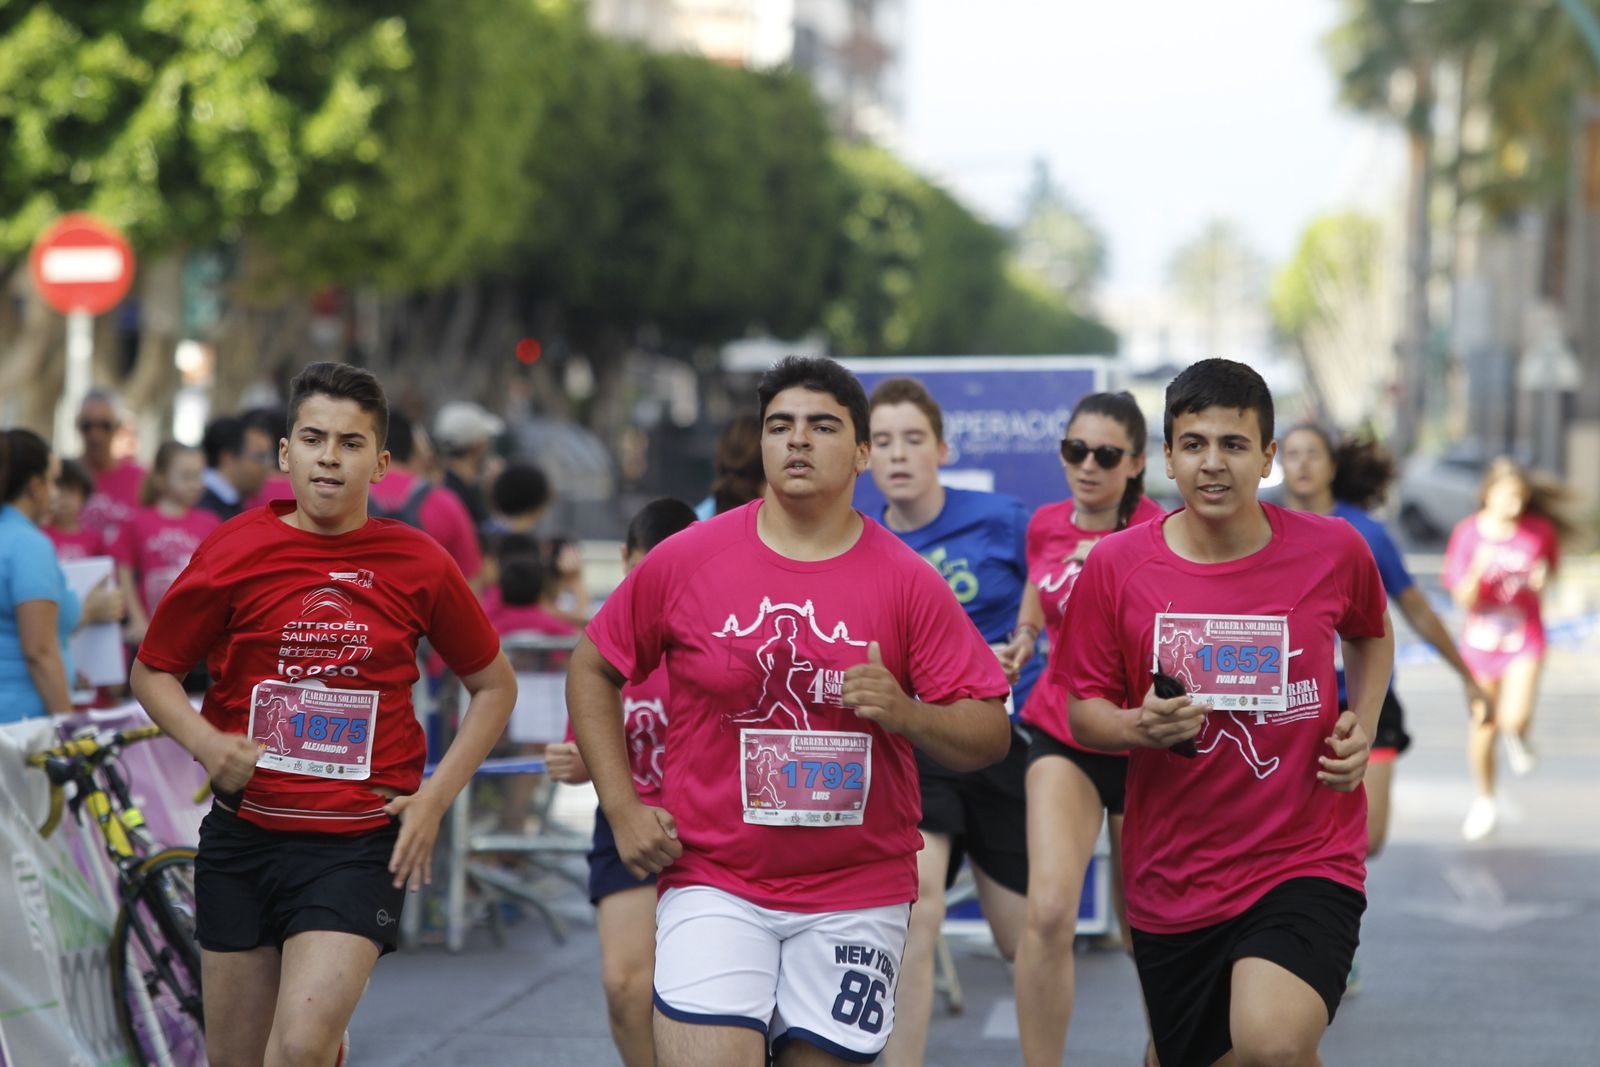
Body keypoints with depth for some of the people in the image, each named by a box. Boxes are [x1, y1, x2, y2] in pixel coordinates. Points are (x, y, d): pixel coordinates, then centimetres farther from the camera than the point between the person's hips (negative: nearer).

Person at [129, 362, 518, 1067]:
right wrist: (207, 743, -10)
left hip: (361, 843, -2)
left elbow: (494, 685, 11)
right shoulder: (236, 550, -2)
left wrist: (434, 798, 1)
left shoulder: (419, 565, -2)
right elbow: (153, 671, 9)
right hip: (243, 834, 2)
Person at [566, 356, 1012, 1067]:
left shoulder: (907, 582, -1)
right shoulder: (686, 560, 0)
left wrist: (905, 713, -20)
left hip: (858, 895, 1)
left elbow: (990, 736, -1)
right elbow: (591, 669, 11)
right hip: (714, 884, -1)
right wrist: (622, 809, 2)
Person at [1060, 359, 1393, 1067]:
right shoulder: (1116, 566, -3)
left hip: (1306, 864, -2)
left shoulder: (1333, 550, -3)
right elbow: (1082, 713, 3)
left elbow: (1371, 634, 20)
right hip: (1171, 885, 2)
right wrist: (1141, 727, -18)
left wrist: (1362, 724, 2)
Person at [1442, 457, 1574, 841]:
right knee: (1483, 727, 11)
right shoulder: (1467, 533, -11)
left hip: (1524, 640, -1)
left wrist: (1542, 578, -13)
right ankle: (1484, 802, 33)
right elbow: (1464, 600, -11)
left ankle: (1518, 737, 18)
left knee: (1514, 719, -21)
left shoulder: (1538, 530, -9)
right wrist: (1477, 570, -30)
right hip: (1480, 639, 1)